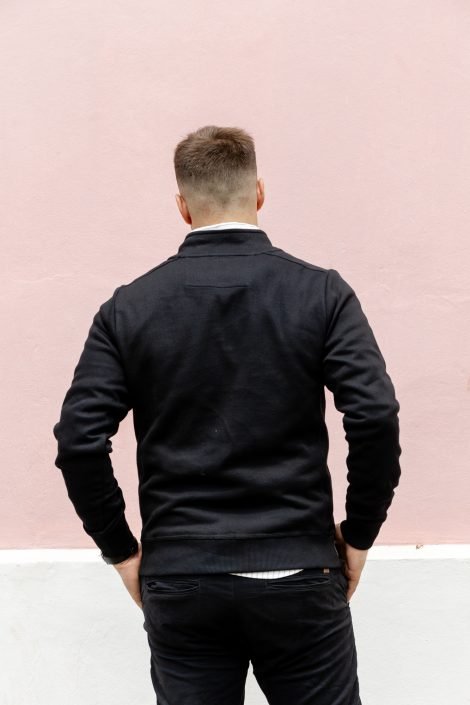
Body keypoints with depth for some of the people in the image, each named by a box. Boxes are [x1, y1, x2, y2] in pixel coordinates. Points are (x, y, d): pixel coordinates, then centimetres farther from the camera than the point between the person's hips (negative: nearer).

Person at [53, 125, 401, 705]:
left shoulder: (130, 306, -1)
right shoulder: (320, 292, -5)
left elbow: (79, 440, -7)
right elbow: (375, 417, -14)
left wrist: (121, 550, 5)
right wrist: (359, 535, -1)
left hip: (178, 582, 1)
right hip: (296, 577, -1)